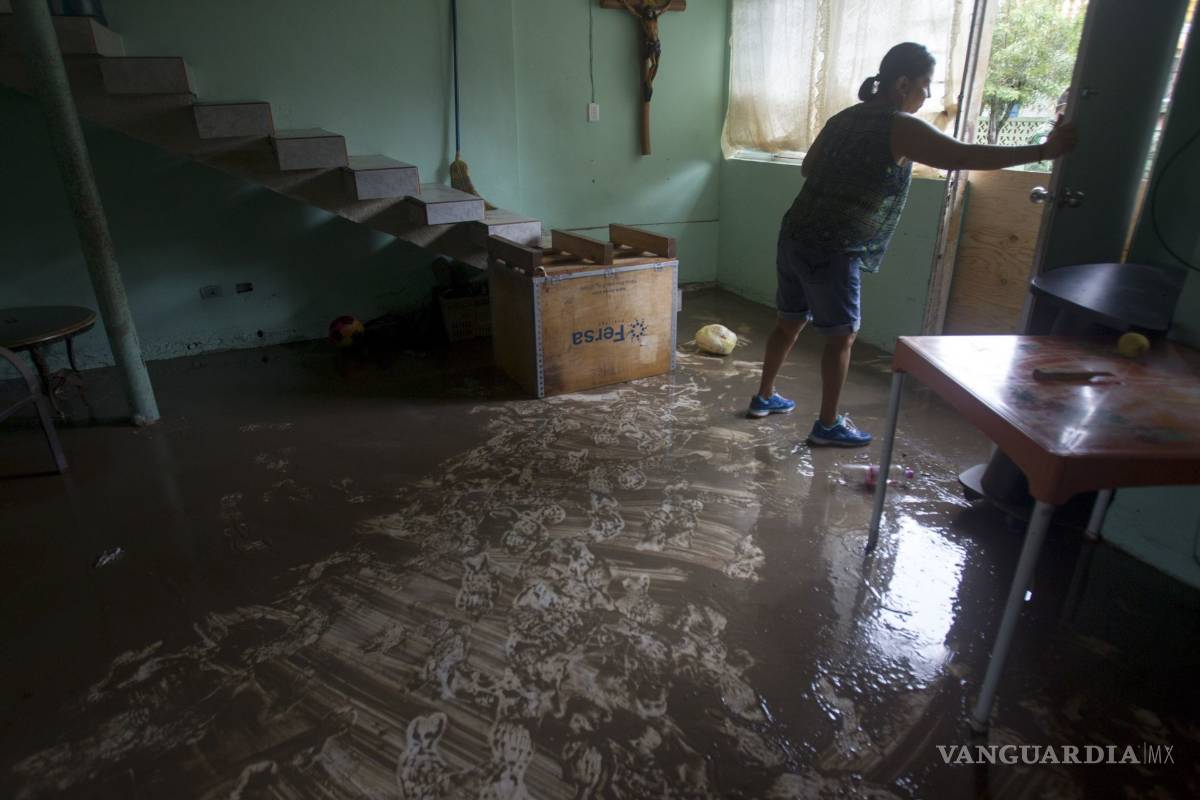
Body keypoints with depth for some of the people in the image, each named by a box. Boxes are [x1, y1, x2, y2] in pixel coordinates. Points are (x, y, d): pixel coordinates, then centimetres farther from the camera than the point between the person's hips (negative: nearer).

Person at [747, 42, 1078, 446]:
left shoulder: (844, 118, 15)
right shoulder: (899, 128, -9)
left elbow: (807, 168, 26)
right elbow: (965, 156, -16)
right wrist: (1044, 151, -11)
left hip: (795, 237, 8)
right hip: (831, 251, -8)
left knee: (790, 322, 19)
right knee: (841, 336, 4)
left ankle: (764, 397, 31)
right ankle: (828, 424, 13)